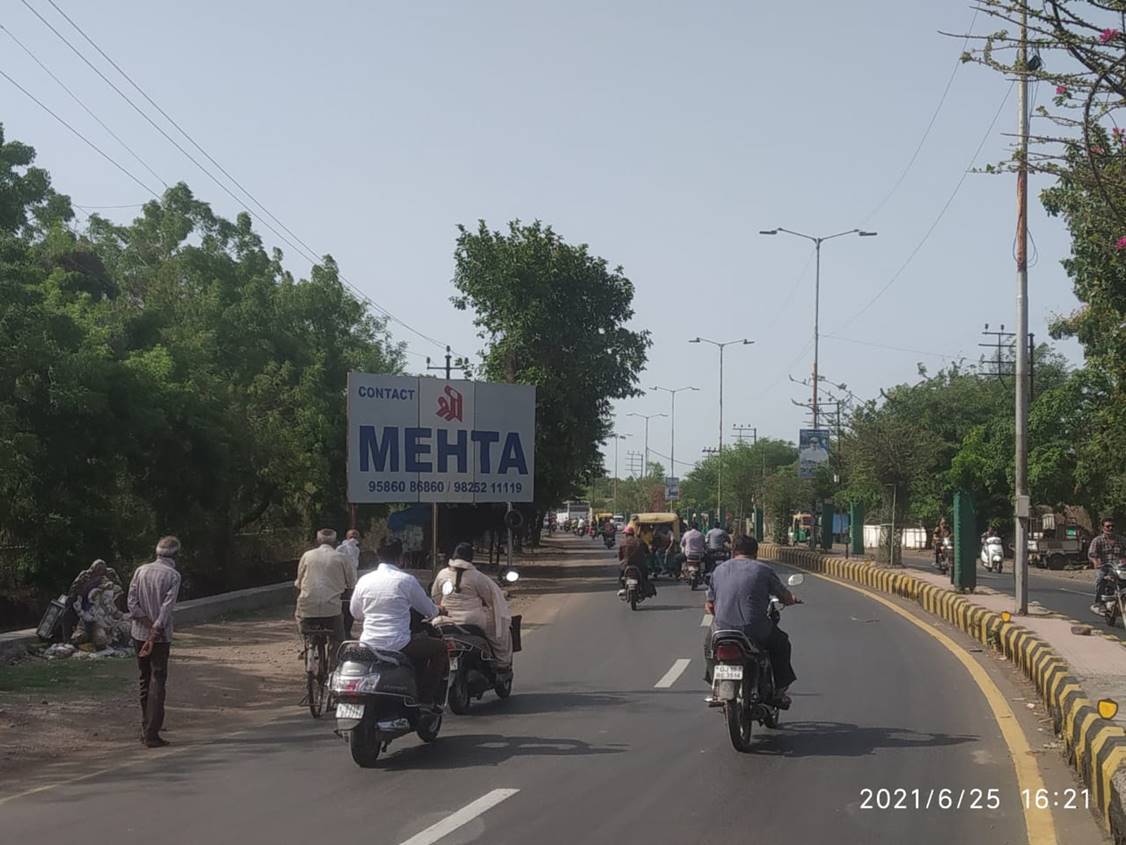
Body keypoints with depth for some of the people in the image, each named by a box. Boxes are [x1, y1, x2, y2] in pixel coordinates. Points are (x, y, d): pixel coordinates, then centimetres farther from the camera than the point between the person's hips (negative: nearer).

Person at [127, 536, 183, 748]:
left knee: (145, 681, 16)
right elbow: (167, 608, -16)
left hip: (139, 634, 5)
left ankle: (146, 729, 21)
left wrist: (149, 625, -5)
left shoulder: (141, 571, 5)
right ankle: (151, 734, -7)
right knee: (158, 684, -2)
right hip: (161, 636, -5)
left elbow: (132, 602, -2)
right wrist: (155, 633, -16)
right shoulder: (172, 575, -8)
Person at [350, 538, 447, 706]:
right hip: (398, 646, -6)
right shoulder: (407, 580, -8)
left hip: (368, 645, 6)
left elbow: (355, 613, 17)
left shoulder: (364, 580, 3)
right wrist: (437, 611, 27)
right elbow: (429, 610, 3)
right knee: (440, 646, 14)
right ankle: (426, 697, 9)